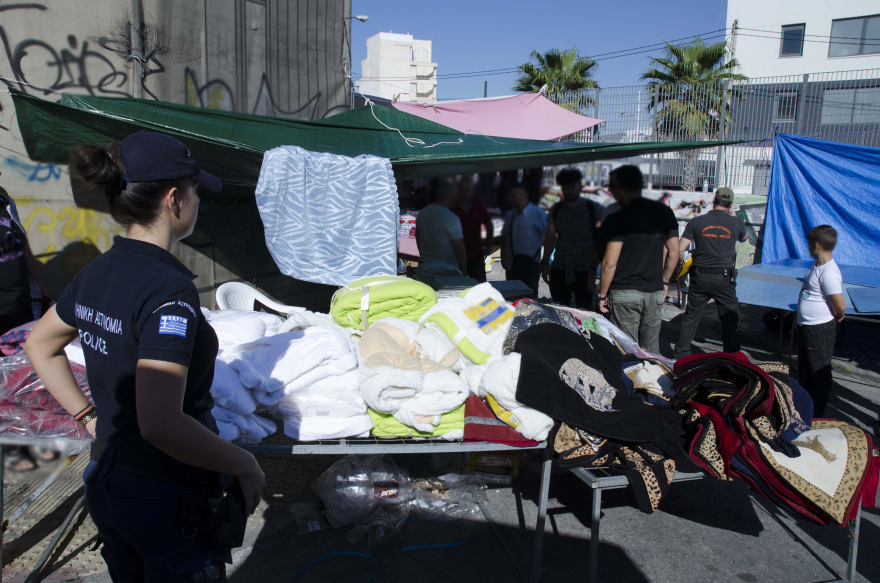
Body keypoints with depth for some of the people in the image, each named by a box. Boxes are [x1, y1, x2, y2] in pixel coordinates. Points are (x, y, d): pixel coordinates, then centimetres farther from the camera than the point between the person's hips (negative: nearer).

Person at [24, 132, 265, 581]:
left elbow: (40, 346, 16)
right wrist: (243, 464, -20)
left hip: (106, 485, 8)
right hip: (168, 500, -8)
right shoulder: (168, 290, -27)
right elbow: (161, 425, -32)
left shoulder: (96, 274, -1)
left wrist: (89, 417, 16)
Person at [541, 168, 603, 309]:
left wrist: (593, 268, -11)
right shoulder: (556, 210, 10)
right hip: (559, 271, 3)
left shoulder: (595, 209, -1)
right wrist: (545, 262, 5)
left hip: (584, 271, -3)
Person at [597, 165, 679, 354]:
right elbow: (674, 252, 10)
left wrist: (602, 295, -3)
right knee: (651, 349, 14)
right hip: (655, 292, 5)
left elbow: (610, 263, -14)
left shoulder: (617, 220, -13)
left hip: (625, 293, -5)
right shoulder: (665, 212, 5)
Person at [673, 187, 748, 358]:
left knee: (691, 317, 11)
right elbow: (744, 237, 24)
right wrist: (732, 215, 26)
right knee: (730, 318, 12)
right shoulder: (736, 223, -1)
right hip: (724, 279, -1)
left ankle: (681, 354, 17)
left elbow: (680, 249, -5)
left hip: (700, 278, 1)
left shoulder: (696, 222, -3)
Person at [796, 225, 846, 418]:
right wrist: (799, 322, 18)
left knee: (820, 373, 4)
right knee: (804, 370, 22)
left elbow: (841, 307, -23)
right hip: (806, 327, 10)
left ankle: (817, 416, 15)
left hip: (820, 330, -10)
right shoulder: (817, 266, 7)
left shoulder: (829, 273, -24)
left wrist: (836, 318, -2)